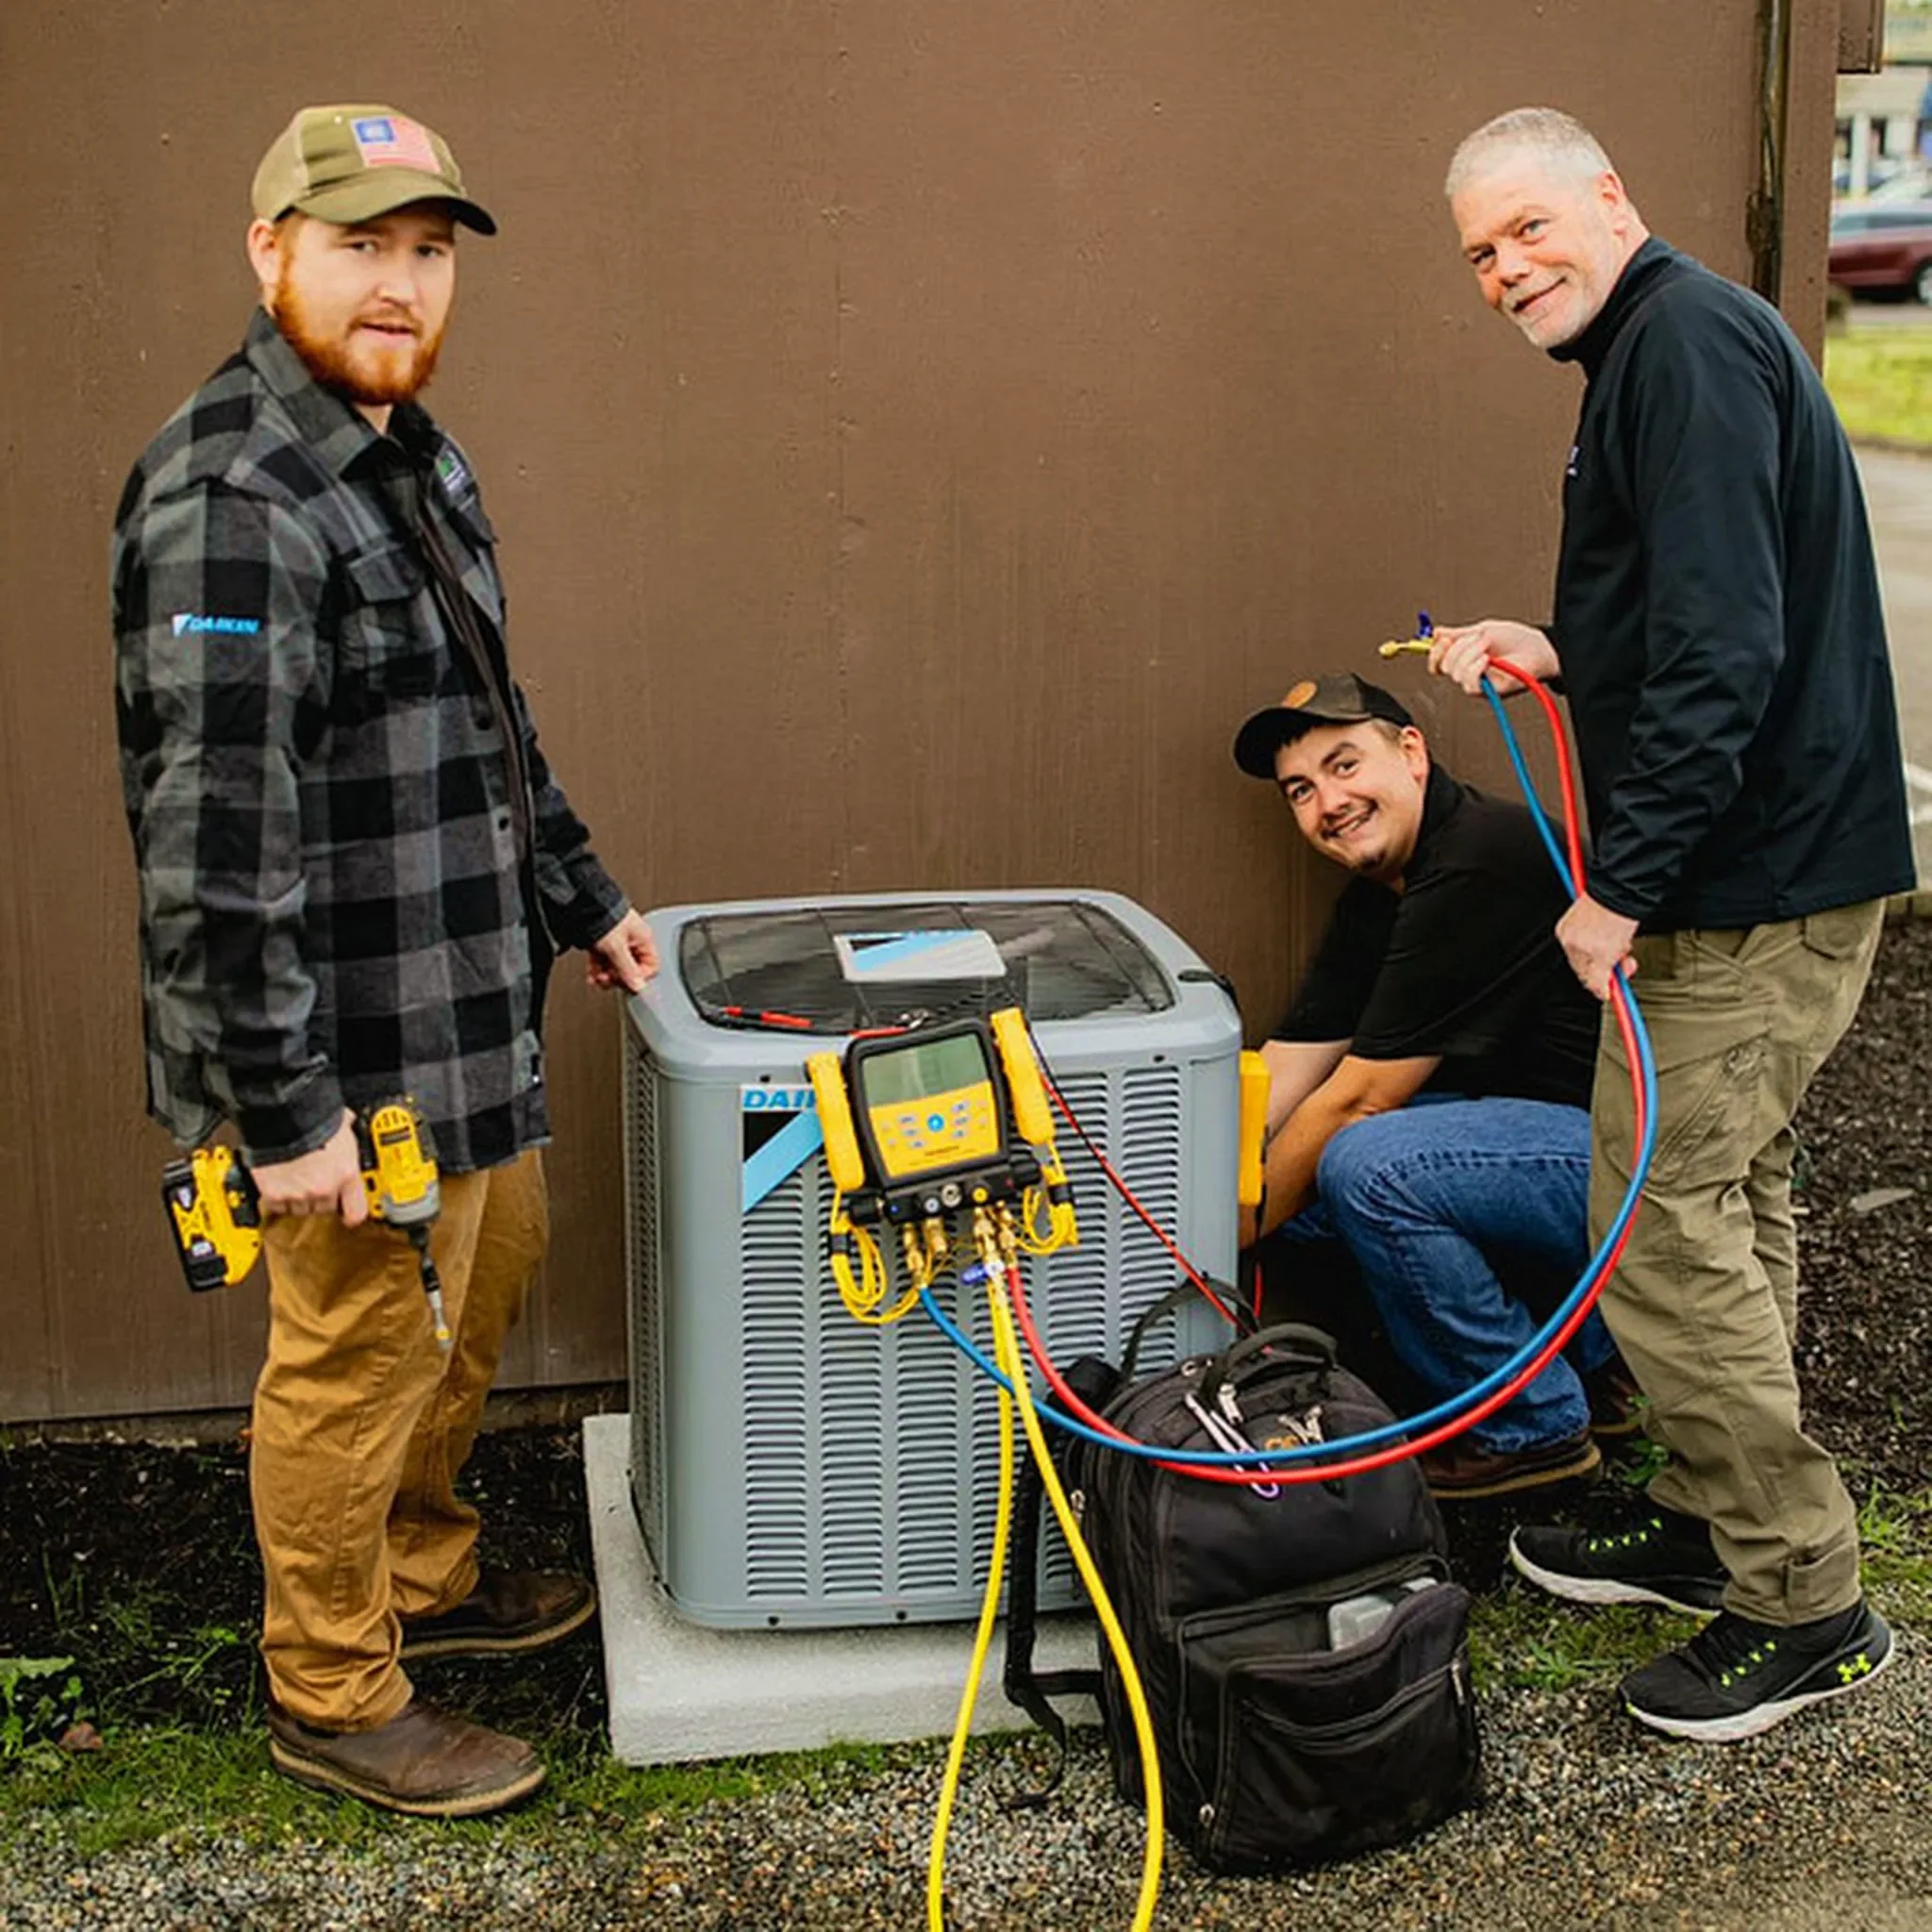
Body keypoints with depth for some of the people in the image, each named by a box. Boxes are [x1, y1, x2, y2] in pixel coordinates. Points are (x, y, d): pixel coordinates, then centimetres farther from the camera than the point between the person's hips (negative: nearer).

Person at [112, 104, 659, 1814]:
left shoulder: (413, 458, 10)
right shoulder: (230, 500, -22)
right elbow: (211, 838, -26)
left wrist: (580, 899, 24)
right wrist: (280, 1105, -25)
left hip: (469, 1005, 10)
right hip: (348, 1045, -10)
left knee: (487, 1282, 23)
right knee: (358, 1354, 4)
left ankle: (423, 1578, 44)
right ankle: (332, 1699, 24)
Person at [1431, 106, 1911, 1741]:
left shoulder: (1686, 343, -16)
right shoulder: (1665, 347, 18)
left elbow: (1725, 650, -25)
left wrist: (1624, 884, -23)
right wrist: (1557, 656, 10)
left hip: (1755, 882, -11)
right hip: (1778, 863, 11)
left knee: (1666, 1225, -6)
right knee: (1727, 1203, 18)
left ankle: (1804, 1606, 6)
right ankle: (1716, 1529, 32)